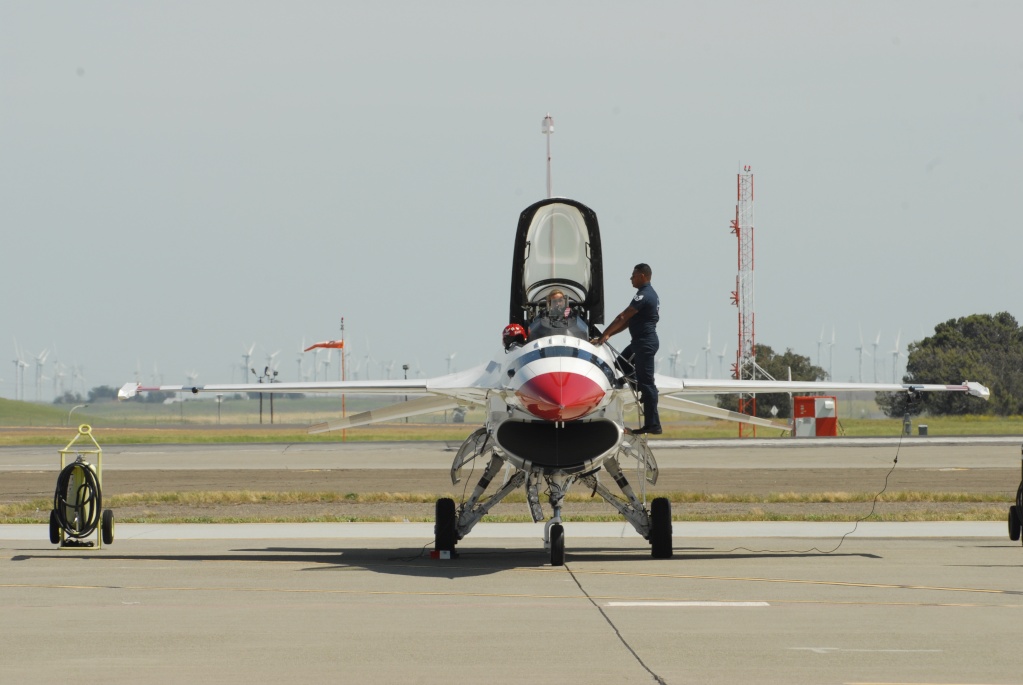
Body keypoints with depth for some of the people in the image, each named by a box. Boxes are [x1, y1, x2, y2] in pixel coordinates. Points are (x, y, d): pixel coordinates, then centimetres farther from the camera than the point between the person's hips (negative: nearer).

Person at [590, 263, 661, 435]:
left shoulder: (644, 296, -16)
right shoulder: (650, 294, 17)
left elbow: (622, 318, -18)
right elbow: (628, 321, 18)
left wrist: (604, 336, -13)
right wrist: (609, 334, 13)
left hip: (645, 343, -10)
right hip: (640, 342, 10)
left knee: (646, 382, -7)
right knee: (619, 367, 16)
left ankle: (653, 425, -4)